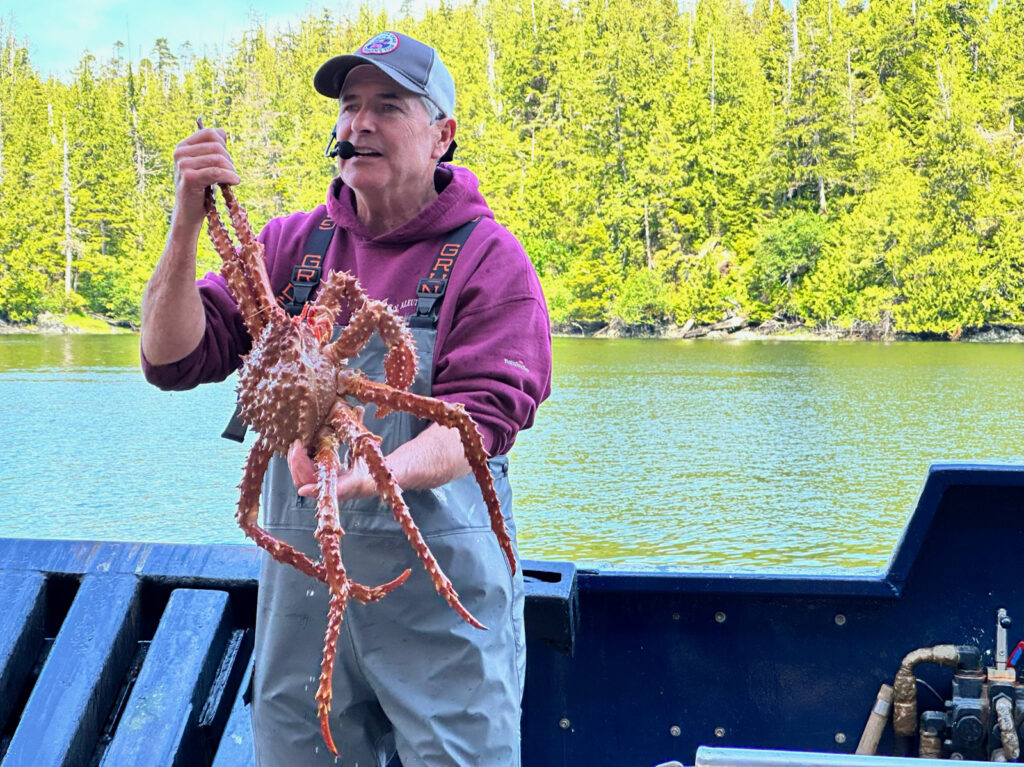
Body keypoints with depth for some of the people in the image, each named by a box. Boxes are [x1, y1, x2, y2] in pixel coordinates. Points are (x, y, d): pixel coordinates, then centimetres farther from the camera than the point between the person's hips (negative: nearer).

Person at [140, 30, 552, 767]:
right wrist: (188, 224, -12)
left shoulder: (487, 257, -3)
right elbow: (175, 359, 1)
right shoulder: (292, 243, 8)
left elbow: (481, 416, -14)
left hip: (438, 577, -3)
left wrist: (381, 471, -33)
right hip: (299, 569, 4)